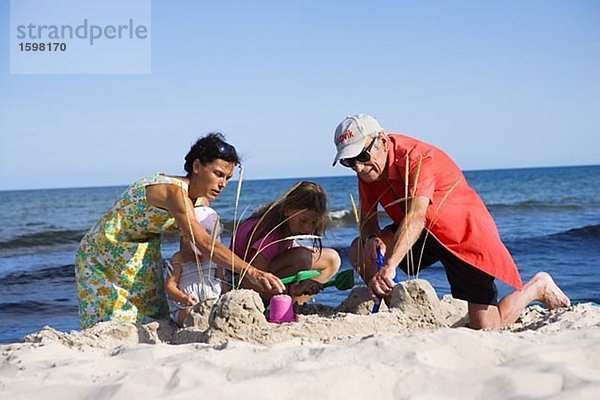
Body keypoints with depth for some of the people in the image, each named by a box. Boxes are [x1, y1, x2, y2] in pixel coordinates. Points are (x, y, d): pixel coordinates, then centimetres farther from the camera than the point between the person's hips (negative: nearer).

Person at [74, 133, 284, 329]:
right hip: (104, 253, -8)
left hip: (141, 259, 8)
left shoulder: (201, 200, -3)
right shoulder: (174, 190, -31)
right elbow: (202, 243, -42)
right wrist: (251, 272, -48)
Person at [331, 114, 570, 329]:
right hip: (425, 235, 7)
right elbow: (367, 218, 0)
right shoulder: (369, 167, -6)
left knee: (485, 326, -12)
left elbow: (416, 217, -44)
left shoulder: (418, 159, -29)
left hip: (465, 234, -7)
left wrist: (388, 266, -56)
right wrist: (371, 238, -26)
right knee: (360, 250, -10)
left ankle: (537, 287, 15)